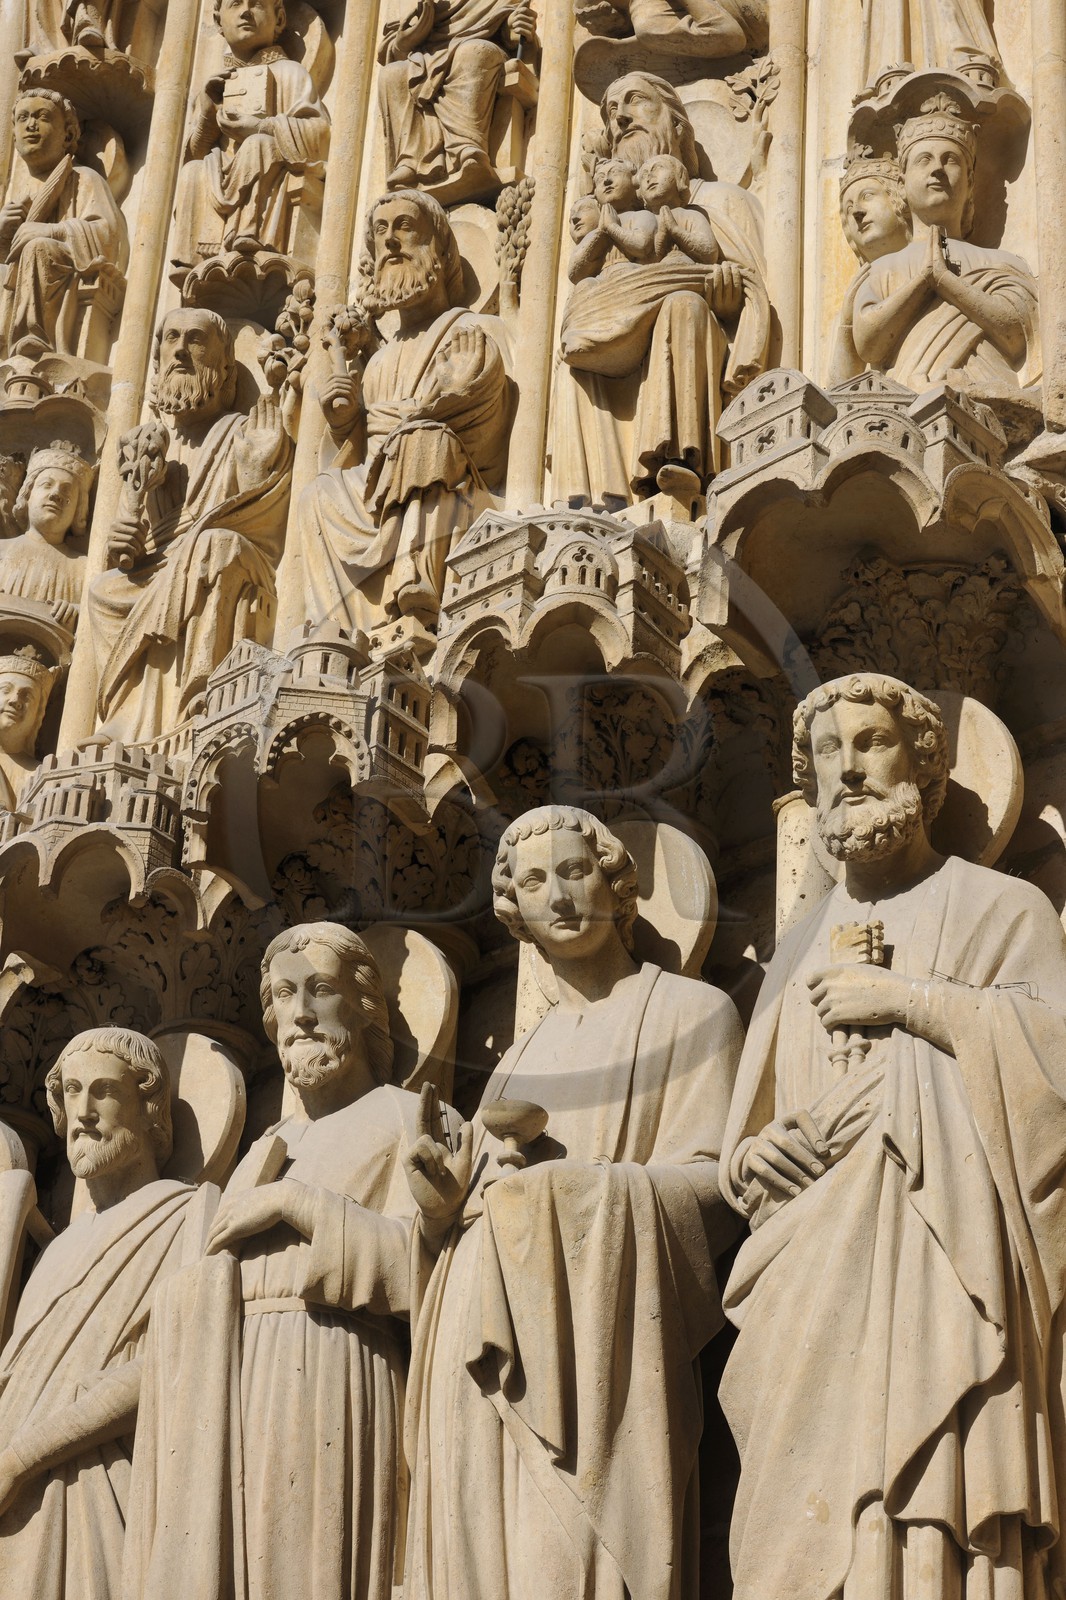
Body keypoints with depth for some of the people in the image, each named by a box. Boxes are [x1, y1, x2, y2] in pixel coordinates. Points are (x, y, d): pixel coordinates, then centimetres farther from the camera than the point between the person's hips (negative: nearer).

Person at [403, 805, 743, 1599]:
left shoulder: (688, 1012, 5)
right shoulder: (523, 1055, 22)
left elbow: (712, 1185, -6)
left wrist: (569, 1192, -18)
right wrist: (447, 1201, -2)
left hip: (596, 1346, -5)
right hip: (481, 1356, 6)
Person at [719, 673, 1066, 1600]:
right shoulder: (800, 954, 20)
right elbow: (746, 1139, 24)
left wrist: (908, 1001, -10)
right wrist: (753, 1153, 1)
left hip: (942, 1272, -4)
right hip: (815, 1281, 5)